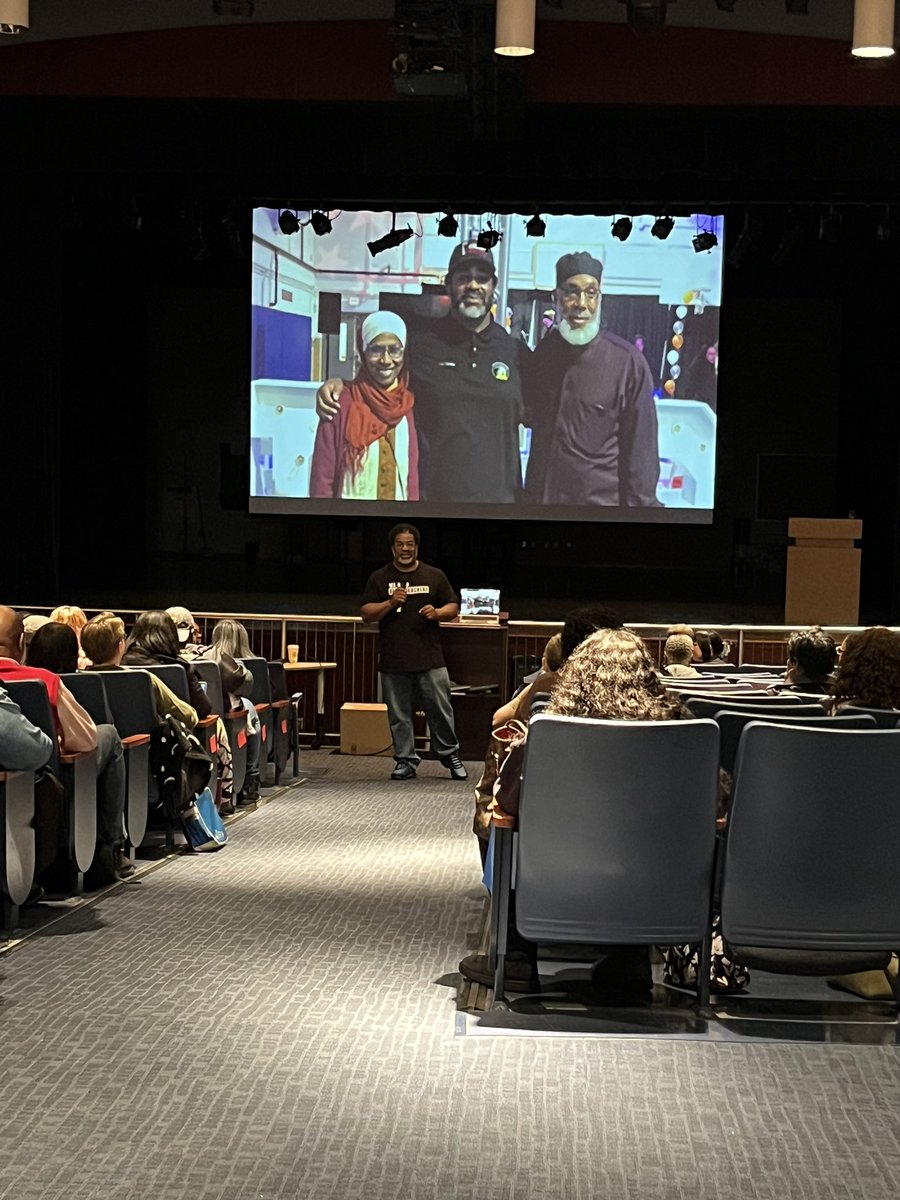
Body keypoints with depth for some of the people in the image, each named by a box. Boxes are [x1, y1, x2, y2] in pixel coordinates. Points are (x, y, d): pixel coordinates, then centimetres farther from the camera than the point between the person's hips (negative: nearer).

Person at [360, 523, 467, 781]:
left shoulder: (434, 576, 9)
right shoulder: (379, 578, 7)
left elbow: (453, 608, 12)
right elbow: (366, 614, 4)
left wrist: (437, 612, -9)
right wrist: (390, 603, -11)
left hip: (430, 659, 0)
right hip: (393, 661, 0)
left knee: (440, 709, 1)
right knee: (398, 715, 4)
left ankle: (450, 755, 16)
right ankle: (405, 760, 14)